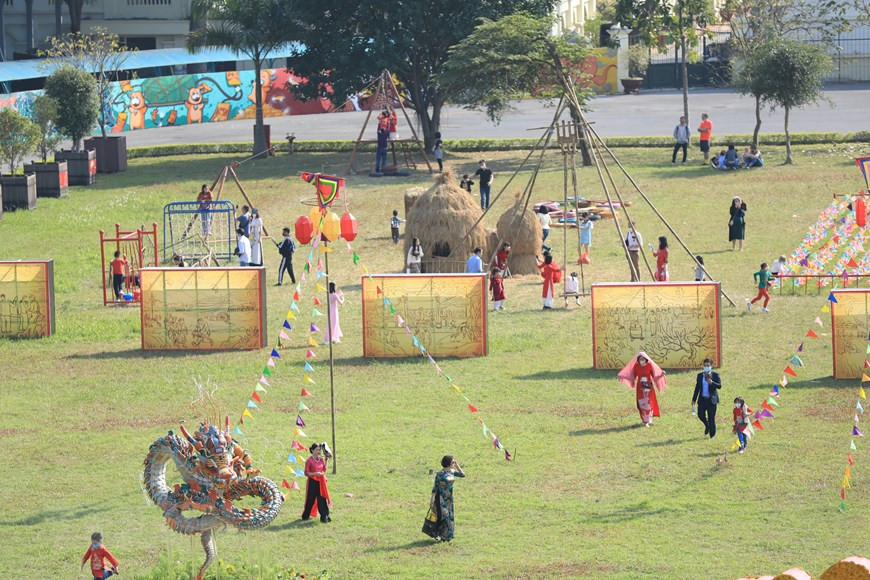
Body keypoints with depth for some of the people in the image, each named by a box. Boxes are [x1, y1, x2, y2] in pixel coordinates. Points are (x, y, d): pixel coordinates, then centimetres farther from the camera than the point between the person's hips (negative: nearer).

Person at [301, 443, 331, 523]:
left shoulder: (321, 459, 7)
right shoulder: (309, 461, -11)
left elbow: (324, 470, 12)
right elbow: (306, 473, -12)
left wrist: (327, 460, 8)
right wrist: (315, 473, -25)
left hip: (320, 482, 5)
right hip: (312, 482, -5)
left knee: (322, 499, -1)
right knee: (311, 500, 5)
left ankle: (324, 516, -1)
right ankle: (305, 515, 22)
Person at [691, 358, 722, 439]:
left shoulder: (715, 375, -1)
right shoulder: (700, 375, 11)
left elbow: (719, 386, -12)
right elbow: (697, 388, 15)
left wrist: (712, 383, -30)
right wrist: (694, 399, 13)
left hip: (711, 400, -3)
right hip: (702, 399, 3)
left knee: (711, 418, -1)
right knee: (700, 415, -7)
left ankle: (712, 434, 12)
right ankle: (707, 426, 24)